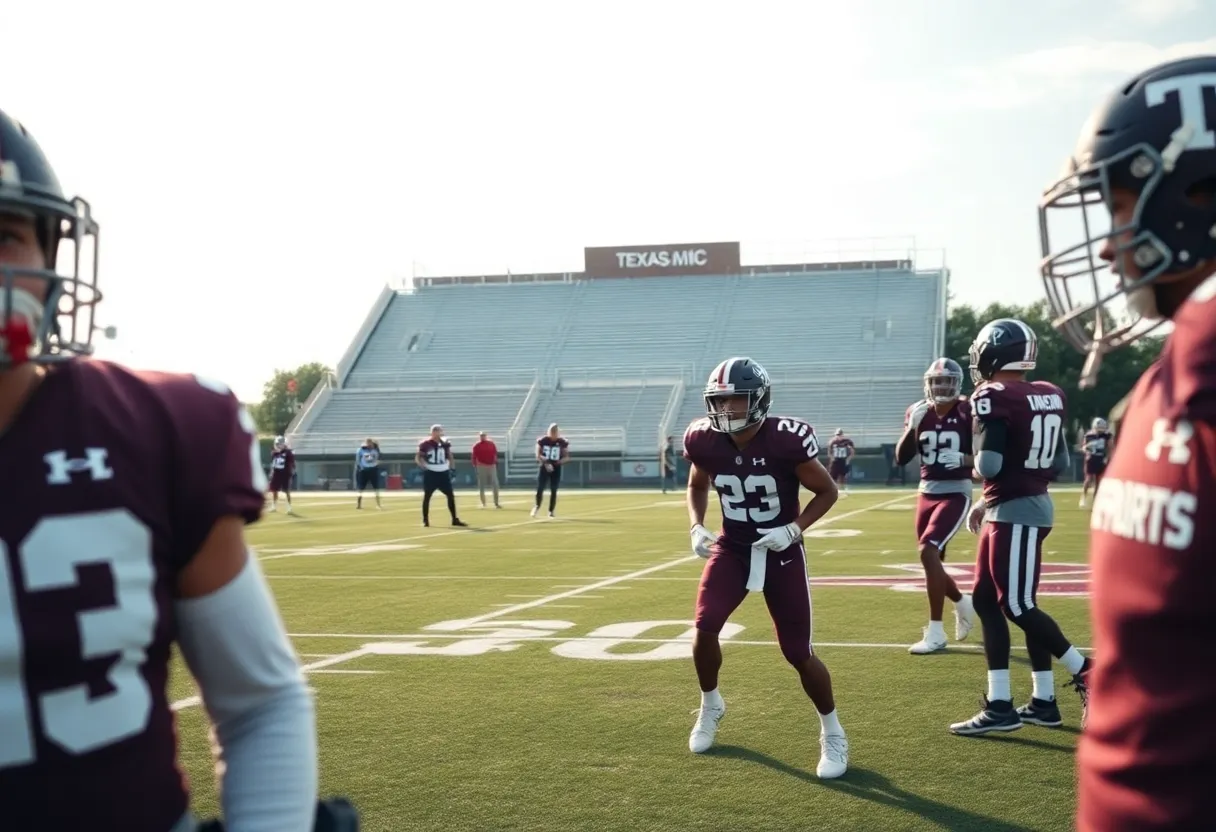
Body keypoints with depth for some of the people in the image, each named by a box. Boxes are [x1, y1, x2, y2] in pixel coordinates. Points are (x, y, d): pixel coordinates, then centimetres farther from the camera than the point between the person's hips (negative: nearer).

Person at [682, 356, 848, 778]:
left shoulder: (786, 439, -23)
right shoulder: (706, 441, -11)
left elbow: (827, 492, -9)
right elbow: (697, 486, 12)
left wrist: (793, 530, -21)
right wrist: (697, 527, -4)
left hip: (780, 552, -3)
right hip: (732, 548, 3)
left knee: (798, 652, -4)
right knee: (705, 627, -15)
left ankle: (832, 732, 20)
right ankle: (710, 705, 16)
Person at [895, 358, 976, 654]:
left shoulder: (968, 413, -7)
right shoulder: (918, 413, 4)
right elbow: (901, 458, -1)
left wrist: (964, 459, -24)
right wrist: (913, 426, -15)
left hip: (956, 494, -6)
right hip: (927, 492, 6)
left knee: (928, 553, -20)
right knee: (932, 561, 11)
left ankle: (935, 633, -11)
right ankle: (963, 603, 43)